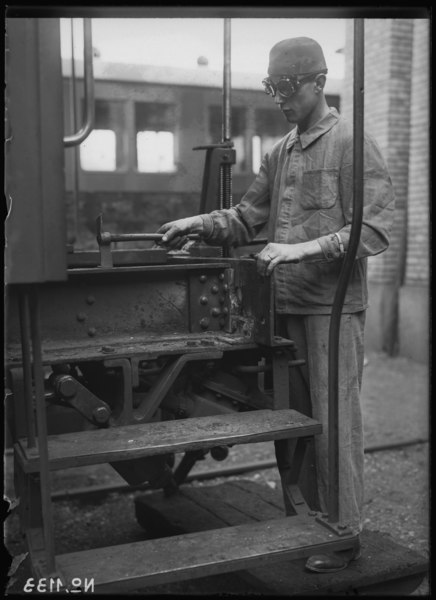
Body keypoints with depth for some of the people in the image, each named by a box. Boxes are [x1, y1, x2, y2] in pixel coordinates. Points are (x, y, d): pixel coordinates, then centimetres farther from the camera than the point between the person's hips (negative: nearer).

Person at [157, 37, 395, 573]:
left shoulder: (353, 144, -5)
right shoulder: (279, 154, 16)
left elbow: (374, 230, -13)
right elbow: (247, 218, 16)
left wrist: (302, 249, -22)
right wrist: (198, 224, -1)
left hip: (332, 308, -7)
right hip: (285, 307, 7)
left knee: (333, 422, -1)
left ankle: (344, 533, 15)